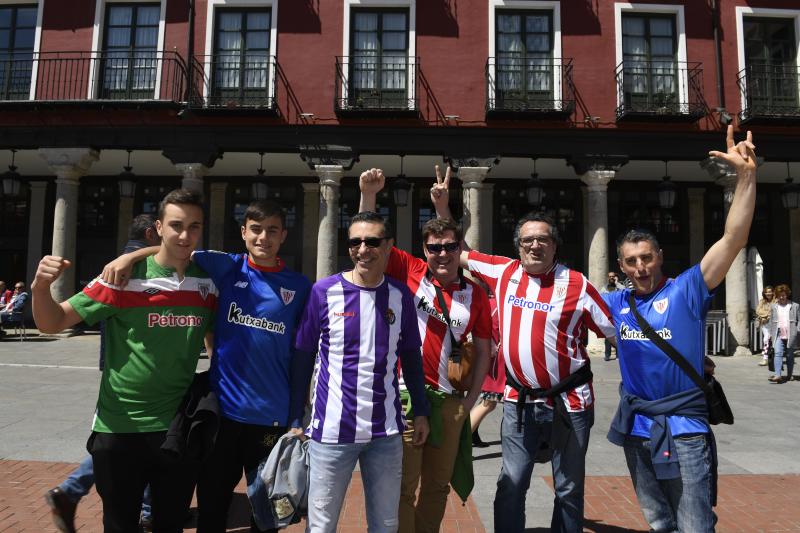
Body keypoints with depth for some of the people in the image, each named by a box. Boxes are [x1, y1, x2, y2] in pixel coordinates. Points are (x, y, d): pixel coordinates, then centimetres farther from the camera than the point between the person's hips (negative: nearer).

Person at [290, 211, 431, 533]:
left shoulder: (400, 295, 1)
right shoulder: (324, 291, -7)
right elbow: (302, 358, -1)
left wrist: (420, 412, 10)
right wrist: (295, 419, 0)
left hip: (386, 432, 3)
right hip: (332, 430, -2)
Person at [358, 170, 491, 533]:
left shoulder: (475, 294, 3)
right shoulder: (409, 272, -3)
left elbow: (483, 351, 8)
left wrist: (470, 400, 3)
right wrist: (368, 194, -20)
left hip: (450, 402, 3)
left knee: (438, 485, 18)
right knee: (403, 485, 4)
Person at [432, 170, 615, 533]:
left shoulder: (576, 284, -8)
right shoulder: (503, 272, -1)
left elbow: (614, 331, -1)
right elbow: (458, 252, 10)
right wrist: (441, 205, 6)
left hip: (569, 401, -1)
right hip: (519, 402, 2)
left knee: (569, 489, 15)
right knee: (511, 484, 8)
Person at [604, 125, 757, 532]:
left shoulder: (686, 290, -8)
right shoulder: (616, 302, 5)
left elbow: (734, 238, -18)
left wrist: (746, 176, -27)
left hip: (683, 428, -5)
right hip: (636, 426, 5)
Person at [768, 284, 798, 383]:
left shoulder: (795, 306, 5)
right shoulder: (773, 307, 10)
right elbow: (771, 321, 14)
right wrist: (771, 333, 10)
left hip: (790, 335, -1)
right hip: (778, 335, 1)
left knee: (789, 356, 7)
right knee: (778, 354, -12)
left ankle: (789, 376, 19)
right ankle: (777, 375, -19)